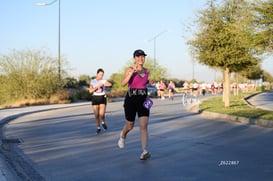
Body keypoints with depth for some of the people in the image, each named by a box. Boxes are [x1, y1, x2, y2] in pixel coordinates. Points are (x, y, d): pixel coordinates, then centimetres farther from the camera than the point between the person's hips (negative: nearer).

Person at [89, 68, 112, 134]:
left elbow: (110, 84, -20)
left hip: (102, 98, -1)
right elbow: (90, 91, -4)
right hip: (95, 98, 1)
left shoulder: (104, 81, 0)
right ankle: (98, 128, 17)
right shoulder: (92, 81, 4)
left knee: (102, 114, -13)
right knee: (96, 115, 0)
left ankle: (103, 122, 19)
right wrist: (97, 87, -16)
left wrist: (102, 84, -29)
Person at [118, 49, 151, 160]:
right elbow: (123, 83, -22)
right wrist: (132, 71, -32)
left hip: (143, 100, 3)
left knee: (144, 126, -12)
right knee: (130, 126, 13)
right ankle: (123, 135, 49)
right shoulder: (129, 70, -6)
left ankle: (144, 152, -18)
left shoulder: (146, 71, 9)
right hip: (131, 100, -3)